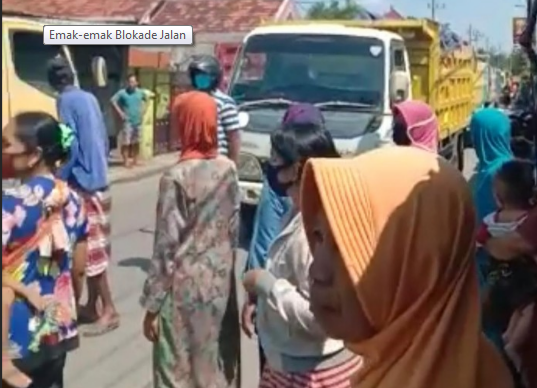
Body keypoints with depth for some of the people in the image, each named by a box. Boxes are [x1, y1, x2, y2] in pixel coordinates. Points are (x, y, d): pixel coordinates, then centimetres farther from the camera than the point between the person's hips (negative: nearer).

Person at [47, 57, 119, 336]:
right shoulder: (90, 98, 13)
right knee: (93, 248, 13)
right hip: (98, 181, 9)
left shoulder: (66, 100, -11)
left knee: (91, 250, -6)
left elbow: (71, 145, -18)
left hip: (82, 183, -9)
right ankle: (92, 305, 21)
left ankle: (109, 311, -2)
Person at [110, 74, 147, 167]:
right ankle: (126, 161, -2)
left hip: (138, 121, 4)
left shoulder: (140, 92, 4)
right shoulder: (122, 93, -9)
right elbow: (113, 101, -13)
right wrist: (120, 113, -15)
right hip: (127, 121, -4)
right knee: (126, 142, -7)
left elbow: (146, 100, 22)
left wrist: (143, 111, 10)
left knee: (136, 142, 12)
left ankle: (135, 160, 23)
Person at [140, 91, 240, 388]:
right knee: (218, 363, 18)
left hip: (185, 287, -6)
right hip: (220, 282, 6)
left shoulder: (176, 178, -18)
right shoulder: (228, 169, -2)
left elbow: (166, 246, -16)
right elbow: (234, 228, 6)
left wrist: (152, 305, -8)